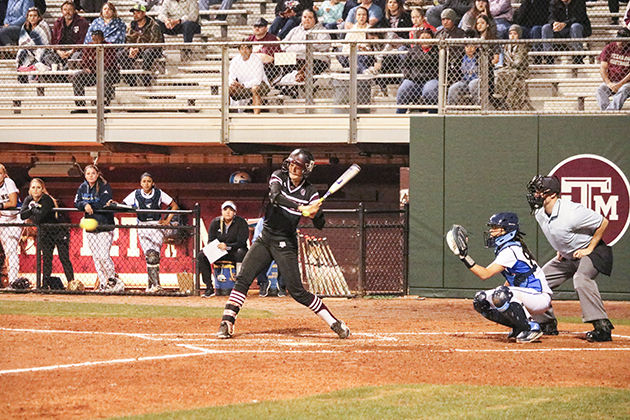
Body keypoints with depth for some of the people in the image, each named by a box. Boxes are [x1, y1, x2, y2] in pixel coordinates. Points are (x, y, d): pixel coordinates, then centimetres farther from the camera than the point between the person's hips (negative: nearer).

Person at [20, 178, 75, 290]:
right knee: (46, 259, 3)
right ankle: (45, 284, 4)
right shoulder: (29, 200, -2)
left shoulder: (47, 200, -22)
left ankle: (71, 282, -11)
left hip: (59, 231, -6)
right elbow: (22, 215, -13)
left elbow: (39, 216, -31)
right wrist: (34, 210, -24)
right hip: (45, 233, 6)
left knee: (64, 258, -10)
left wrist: (33, 209, -13)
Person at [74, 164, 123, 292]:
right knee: (96, 257, 4)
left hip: (105, 226, -5)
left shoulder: (104, 187, -7)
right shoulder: (82, 188, 8)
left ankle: (113, 280, 3)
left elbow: (103, 204, -17)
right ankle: (103, 284, 10)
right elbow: (77, 203, -1)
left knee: (103, 255, -14)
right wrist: (85, 205, -20)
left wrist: (89, 205, -12)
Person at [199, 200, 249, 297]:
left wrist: (227, 246, -34)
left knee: (241, 252, -39)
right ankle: (209, 287, -17)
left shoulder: (241, 222, -9)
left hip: (235, 251, -4)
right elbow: (211, 241, 2)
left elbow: (241, 243, -17)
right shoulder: (215, 222, 3)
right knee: (202, 255, -19)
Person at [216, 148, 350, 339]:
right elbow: (275, 195, -26)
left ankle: (334, 323, 1)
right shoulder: (279, 177, -3)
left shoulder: (309, 192, -5)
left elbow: (320, 224, -7)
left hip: (286, 244, -2)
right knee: (243, 278, -11)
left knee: (297, 291, -8)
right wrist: (301, 208, -38)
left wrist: (314, 214, -30)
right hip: (265, 238, 2)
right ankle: (227, 323, -9)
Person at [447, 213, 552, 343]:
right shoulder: (504, 248, 12)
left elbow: (485, 274, -26)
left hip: (540, 297, -10)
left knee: (501, 295, -36)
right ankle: (519, 327, 6)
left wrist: (465, 256, -31)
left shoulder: (510, 250, -19)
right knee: (481, 300, 4)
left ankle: (531, 328, -20)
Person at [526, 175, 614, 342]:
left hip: (591, 253, -9)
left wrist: (589, 249, -19)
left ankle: (602, 327, -39)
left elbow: (603, 222, -22)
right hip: (567, 257, 9)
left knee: (581, 278, -36)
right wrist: (561, 250, 10)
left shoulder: (571, 212, -30)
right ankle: (547, 324, 22)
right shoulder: (540, 214, -5)